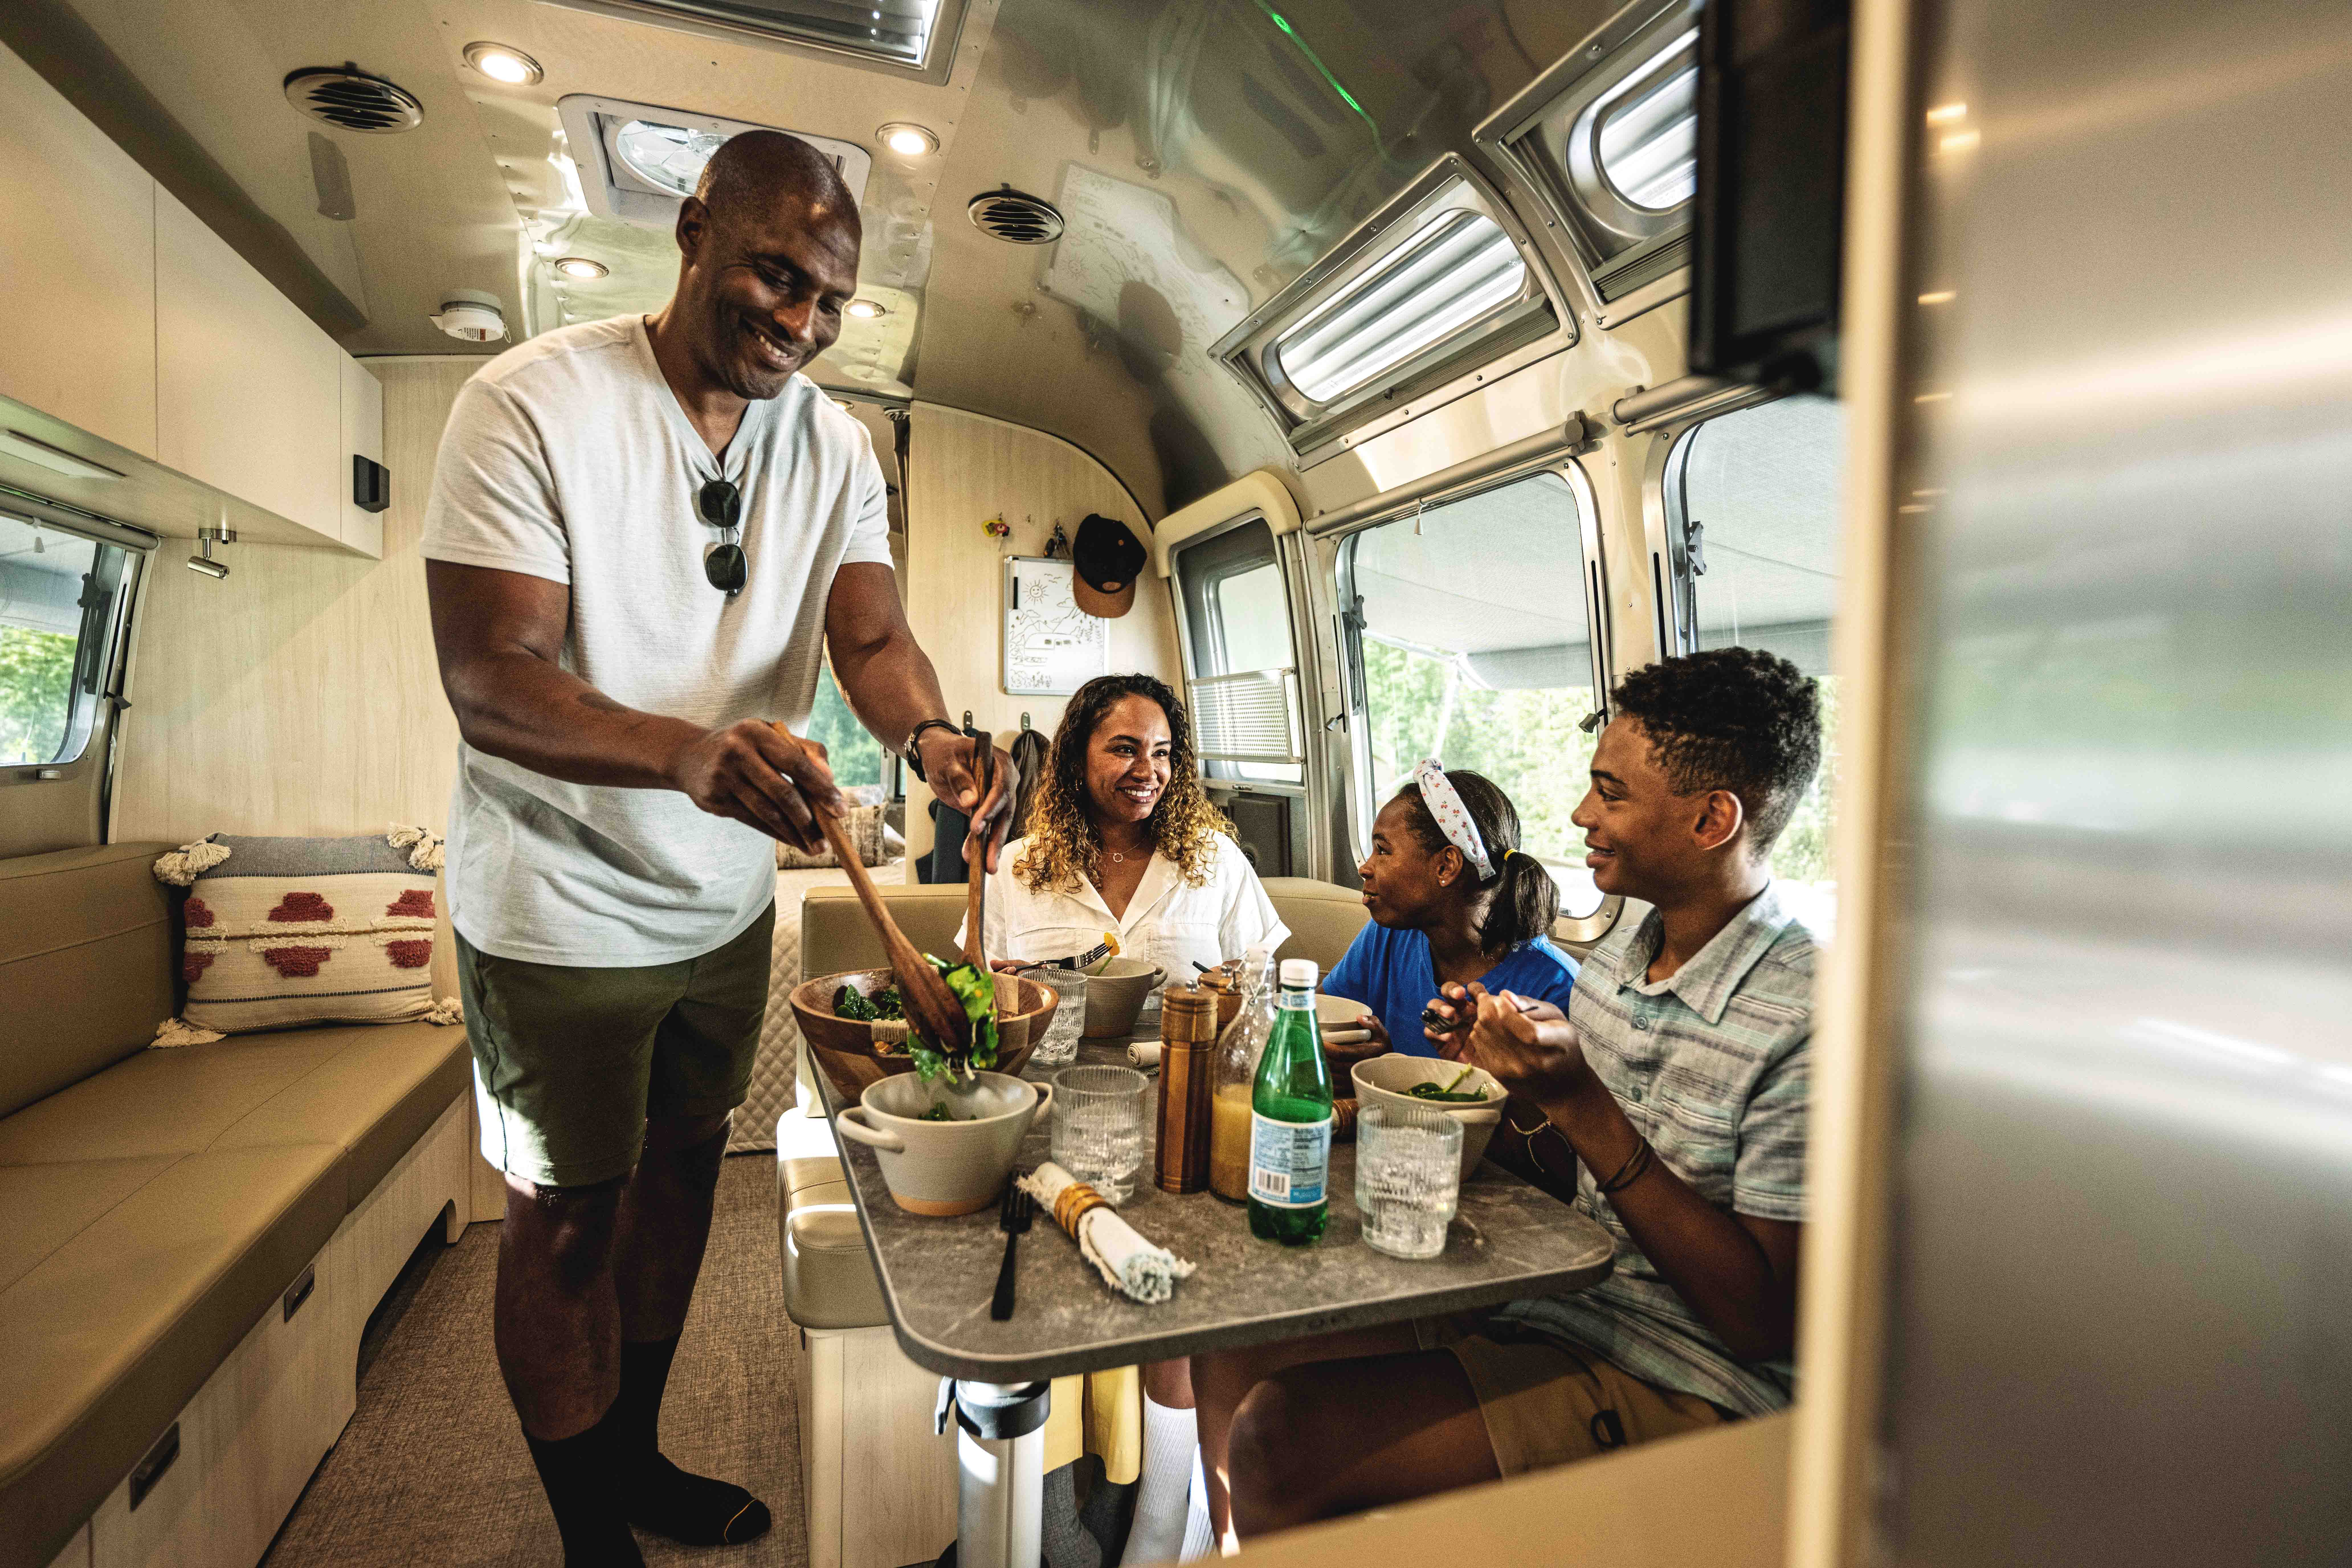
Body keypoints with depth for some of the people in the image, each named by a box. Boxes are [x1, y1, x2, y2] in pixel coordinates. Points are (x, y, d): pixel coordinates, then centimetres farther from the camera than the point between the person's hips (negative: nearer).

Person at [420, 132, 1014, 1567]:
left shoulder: (835, 443, 0)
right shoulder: (532, 402, -16)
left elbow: (872, 633, -8)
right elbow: (488, 678, -23)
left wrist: (931, 734, -31)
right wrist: (690, 755, -42)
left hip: (727, 898, 6)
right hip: (562, 912, -5)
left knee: (681, 1176, 20)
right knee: (565, 1222, 10)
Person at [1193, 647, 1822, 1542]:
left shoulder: (1810, 1022, -20)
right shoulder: (1616, 960, 5)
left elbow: (1764, 1323, -20)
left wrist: (1582, 1105, -26)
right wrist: (1522, 1082, -6)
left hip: (1681, 1391, -7)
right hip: (1554, 1313, 7)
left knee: (1279, 1438, -20)